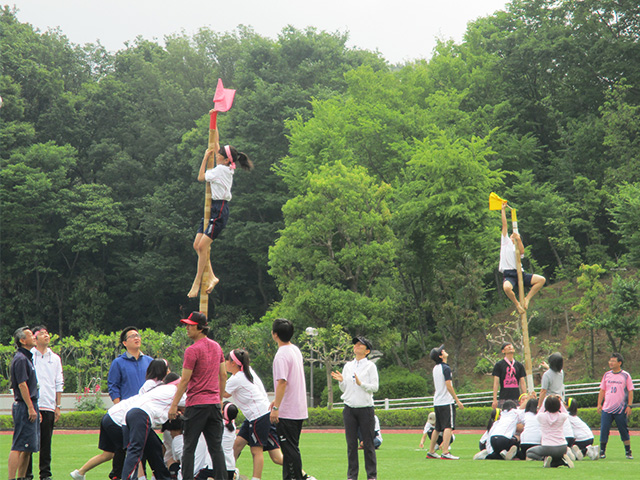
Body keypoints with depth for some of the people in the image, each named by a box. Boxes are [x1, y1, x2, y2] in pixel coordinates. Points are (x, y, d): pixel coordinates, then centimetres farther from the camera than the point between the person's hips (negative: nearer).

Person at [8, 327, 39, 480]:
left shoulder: (27, 358, 18)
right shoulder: (20, 359, -13)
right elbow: (22, 384, -19)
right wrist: (30, 407, -20)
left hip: (29, 406, 10)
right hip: (24, 406, -10)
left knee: (28, 447, 12)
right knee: (19, 446, -11)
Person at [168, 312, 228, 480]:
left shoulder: (192, 350, -12)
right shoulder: (216, 347, 10)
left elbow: (185, 380, -12)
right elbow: (223, 375, 16)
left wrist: (174, 405, -7)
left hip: (196, 404, -6)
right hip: (214, 403, 6)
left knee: (189, 447, 0)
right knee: (216, 447, 7)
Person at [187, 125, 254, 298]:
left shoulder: (221, 169, -12)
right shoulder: (226, 168, 13)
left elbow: (201, 177, -7)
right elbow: (216, 144, 23)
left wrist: (206, 157, 0)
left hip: (219, 210, -10)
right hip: (213, 209, 10)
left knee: (202, 246, -12)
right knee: (197, 245, 3)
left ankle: (197, 283, -10)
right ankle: (211, 276, 4)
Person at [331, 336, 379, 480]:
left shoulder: (370, 366, 1)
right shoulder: (348, 366, 13)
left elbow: (374, 387, -6)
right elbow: (344, 389, 14)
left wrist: (360, 383, -20)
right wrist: (341, 381, -6)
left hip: (365, 408, -4)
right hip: (349, 408, 4)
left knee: (368, 443, -2)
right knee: (351, 443, 4)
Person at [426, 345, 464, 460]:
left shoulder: (435, 368, 14)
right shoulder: (446, 368, -12)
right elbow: (448, 386, -17)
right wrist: (457, 400, -15)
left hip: (437, 402, 9)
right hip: (447, 402, -9)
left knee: (438, 428, 16)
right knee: (448, 427, -12)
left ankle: (431, 452, 20)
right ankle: (445, 452, -21)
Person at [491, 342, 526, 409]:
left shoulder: (519, 365, 13)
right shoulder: (499, 365, 3)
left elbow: (522, 383, 12)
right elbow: (496, 383, -2)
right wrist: (494, 400, -9)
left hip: (516, 398, 3)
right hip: (503, 399, -3)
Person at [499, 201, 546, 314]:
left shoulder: (518, 247, 24)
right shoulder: (506, 242, 21)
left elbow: (522, 252, -2)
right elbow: (504, 225, 16)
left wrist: (518, 239, -11)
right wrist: (503, 210, 16)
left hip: (520, 274, 4)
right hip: (508, 274, -3)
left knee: (542, 279, -14)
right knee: (506, 287, -37)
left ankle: (527, 299, -3)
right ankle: (516, 304, -9)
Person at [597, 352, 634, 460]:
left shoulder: (625, 375, 0)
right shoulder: (607, 375, 10)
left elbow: (630, 391, 0)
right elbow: (602, 390, 14)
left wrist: (629, 406, -8)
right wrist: (599, 404, 6)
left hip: (621, 410, -3)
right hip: (606, 409, 3)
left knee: (624, 431, 2)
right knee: (604, 430, -3)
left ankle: (628, 452, 12)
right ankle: (602, 451, 7)